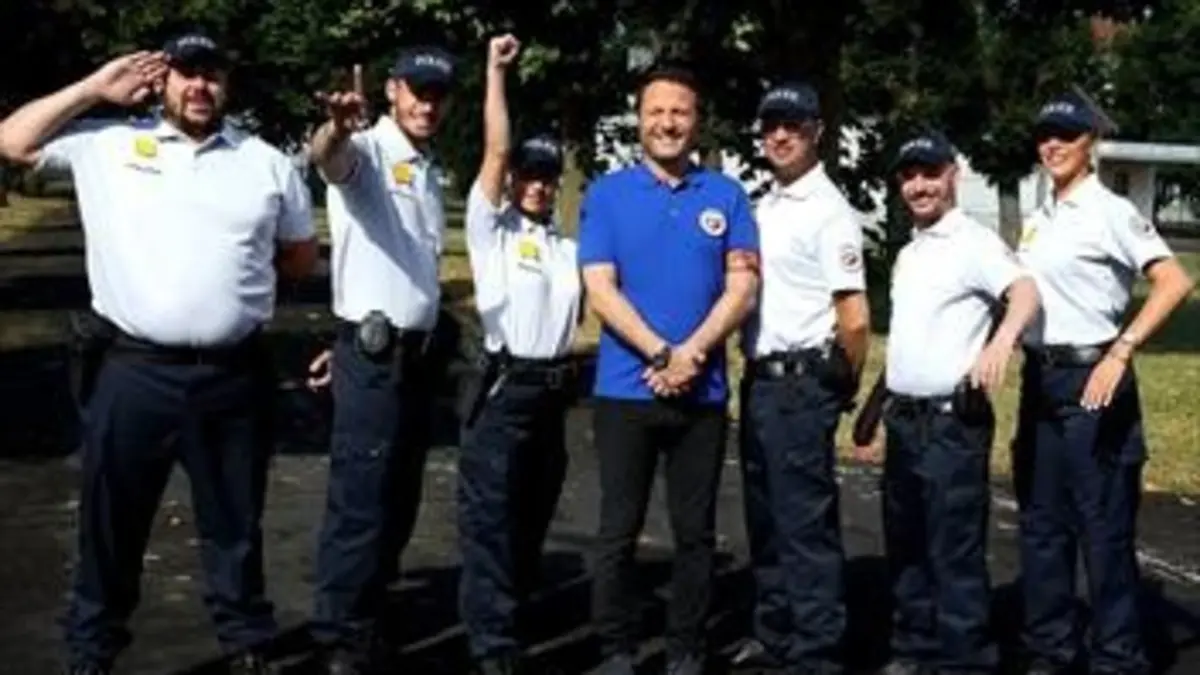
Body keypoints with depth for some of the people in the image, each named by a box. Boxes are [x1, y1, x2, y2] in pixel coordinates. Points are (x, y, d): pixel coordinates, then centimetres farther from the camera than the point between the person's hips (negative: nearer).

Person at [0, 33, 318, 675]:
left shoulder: (268, 163, 8)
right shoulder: (105, 143, 6)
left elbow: (302, 256, 18)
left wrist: (234, 264, 7)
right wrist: (94, 88, 4)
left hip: (235, 376, 1)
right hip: (133, 371, -1)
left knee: (235, 522, 14)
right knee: (112, 519, 10)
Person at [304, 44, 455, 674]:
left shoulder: (429, 171, 15)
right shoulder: (367, 151, -9)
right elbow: (328, 159, -34)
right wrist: (336, 129, -57)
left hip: (416, 354, 8)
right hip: (372, 357, -8)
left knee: (399, 504, 15)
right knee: (359, 504, -5)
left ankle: (367, 623, 28)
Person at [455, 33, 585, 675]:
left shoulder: (567, 246, 16)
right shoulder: (491, 227, 0)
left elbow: (577, 312, 17)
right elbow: (496, 151, -9)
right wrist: (496, 69, -10)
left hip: (553, 388, 6)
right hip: (503, 387, -6)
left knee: (534, 512, 14)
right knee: (490, 515, -7)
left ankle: (510, 610, 28)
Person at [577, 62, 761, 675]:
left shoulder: (726, 196, 6)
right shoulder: (606, 195, 3)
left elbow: (743, 285, 0)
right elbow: (600, 290, -5)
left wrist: (692, 353, -13)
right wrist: (661, 354, -15)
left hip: (703, 392, 1)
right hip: (625, 388, -1)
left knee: (695, 531, 7)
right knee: (619, 528, 4)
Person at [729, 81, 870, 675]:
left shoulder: (828, 211, -12)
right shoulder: (763, 207, 14)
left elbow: (855, 319, -17)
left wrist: (841, 385, -4)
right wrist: (756, 372, 15)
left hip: (801, 384, -9)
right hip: (758, 378, 9)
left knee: (806, 523, -3)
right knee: (766, 518, 17)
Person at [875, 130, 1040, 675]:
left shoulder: (974, 242, -9)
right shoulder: (908, 253, 17)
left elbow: (1025, 290, -27)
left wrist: (1000, 341, -47)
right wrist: (877, 403, 23)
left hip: (952, 419, -8)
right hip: (904, 418, 9)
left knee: (955, 548, -5)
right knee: (905, 545, 15)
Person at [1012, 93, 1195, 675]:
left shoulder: (1110, 211, -8)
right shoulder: (1037, 220, 14)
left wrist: (1120, 353, -23)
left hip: (1090, 379, -8)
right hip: (1039, 377, 8)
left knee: (1104, 526, -2)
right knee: (1041, 522, 12)